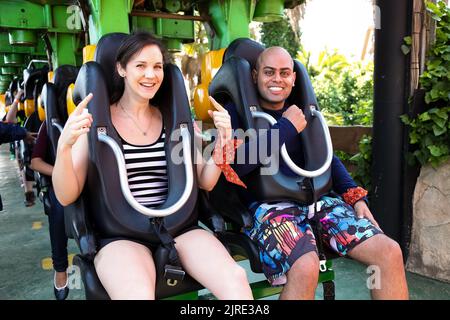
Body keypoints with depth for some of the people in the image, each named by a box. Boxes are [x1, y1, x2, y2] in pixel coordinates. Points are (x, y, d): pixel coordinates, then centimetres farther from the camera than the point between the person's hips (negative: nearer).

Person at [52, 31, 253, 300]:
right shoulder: (96, 120, 2)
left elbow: (205, 182, 12)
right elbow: (67, 197, -2)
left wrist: (223, 140, -4)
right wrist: (64, 146, -20)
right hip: (119, 233, -2)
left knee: (236, 280, -23)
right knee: (139, 294, -35)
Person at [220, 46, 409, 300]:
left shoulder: (302, 112, 21)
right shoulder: (236, 112, 4)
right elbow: (236, 165, -13)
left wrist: (355, 194, 7)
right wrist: (287, 127, -8)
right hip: (268, 205, -5)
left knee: (390, 252, -12)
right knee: (306, 267, -35)